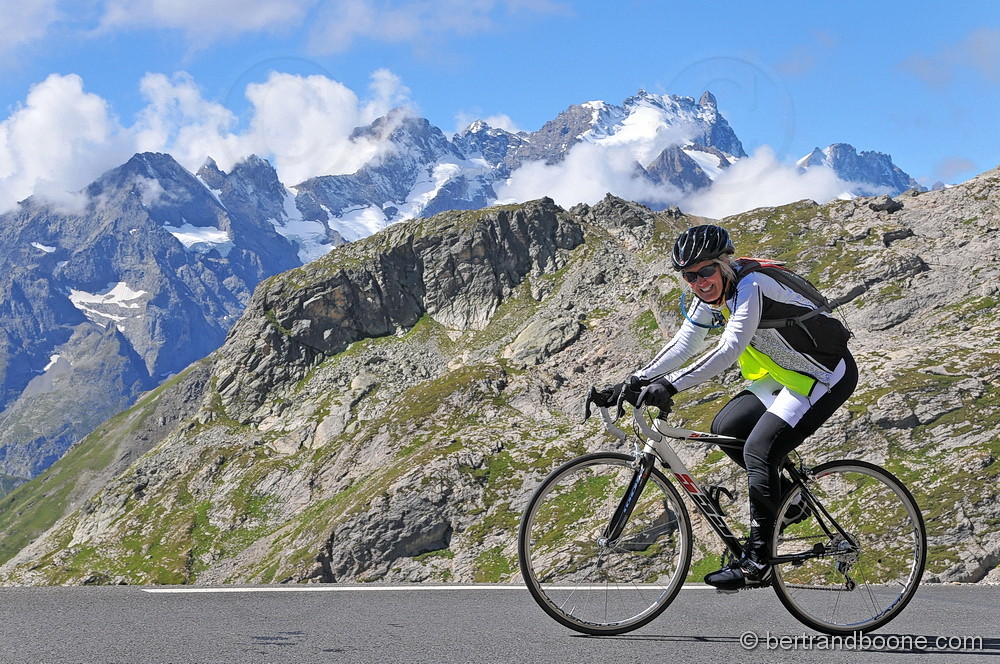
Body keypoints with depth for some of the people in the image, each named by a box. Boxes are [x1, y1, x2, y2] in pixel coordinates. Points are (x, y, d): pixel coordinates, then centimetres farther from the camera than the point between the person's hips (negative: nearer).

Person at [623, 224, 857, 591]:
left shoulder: (749, 288, -28)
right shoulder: (710, 294, -1)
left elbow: (728, 351, -38)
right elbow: (684, 344, 1)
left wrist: (670, 385, -44)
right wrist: (640, 378, -10)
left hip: (827, 375, -9)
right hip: (784, 374, 9)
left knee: (759, 449, -18)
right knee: (725, 428, 2)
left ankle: (756, 563, -13)